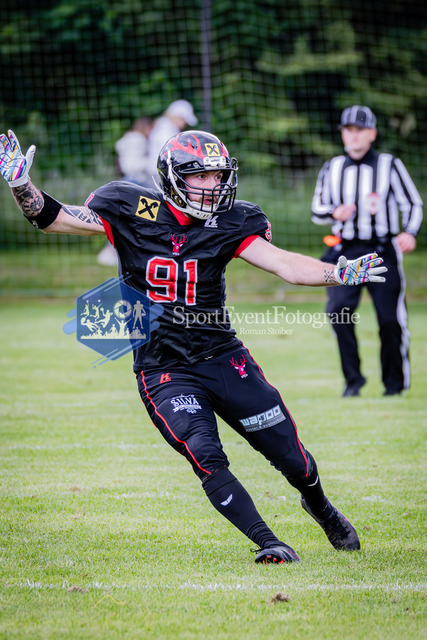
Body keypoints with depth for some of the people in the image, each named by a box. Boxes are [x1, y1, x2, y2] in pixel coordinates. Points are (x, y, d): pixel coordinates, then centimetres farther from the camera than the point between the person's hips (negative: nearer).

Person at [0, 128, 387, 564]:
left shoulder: (228, 224, -2)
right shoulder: (131, 211, -6)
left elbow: (285, 265, -10)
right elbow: (53, 219, -5)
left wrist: (337, 275, -25)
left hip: (224, 359, 2)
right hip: (164, 370, -2)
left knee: (292, 459, 7)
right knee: (206, 458, -24)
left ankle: (320, 507, 40)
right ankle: (268, 544, -14)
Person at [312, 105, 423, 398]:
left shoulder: (390, 165, 3)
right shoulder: (332, 168, 12)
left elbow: (413, 204, 4)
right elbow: (317, 210, 17)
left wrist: (410, 232, -16)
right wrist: (334, 213, -6)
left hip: (382, 252, -2)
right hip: (345, 252, 2)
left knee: (390, 318, -5)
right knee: (339, 309, -17)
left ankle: (395, 382, 12)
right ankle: (353, 379, -6)